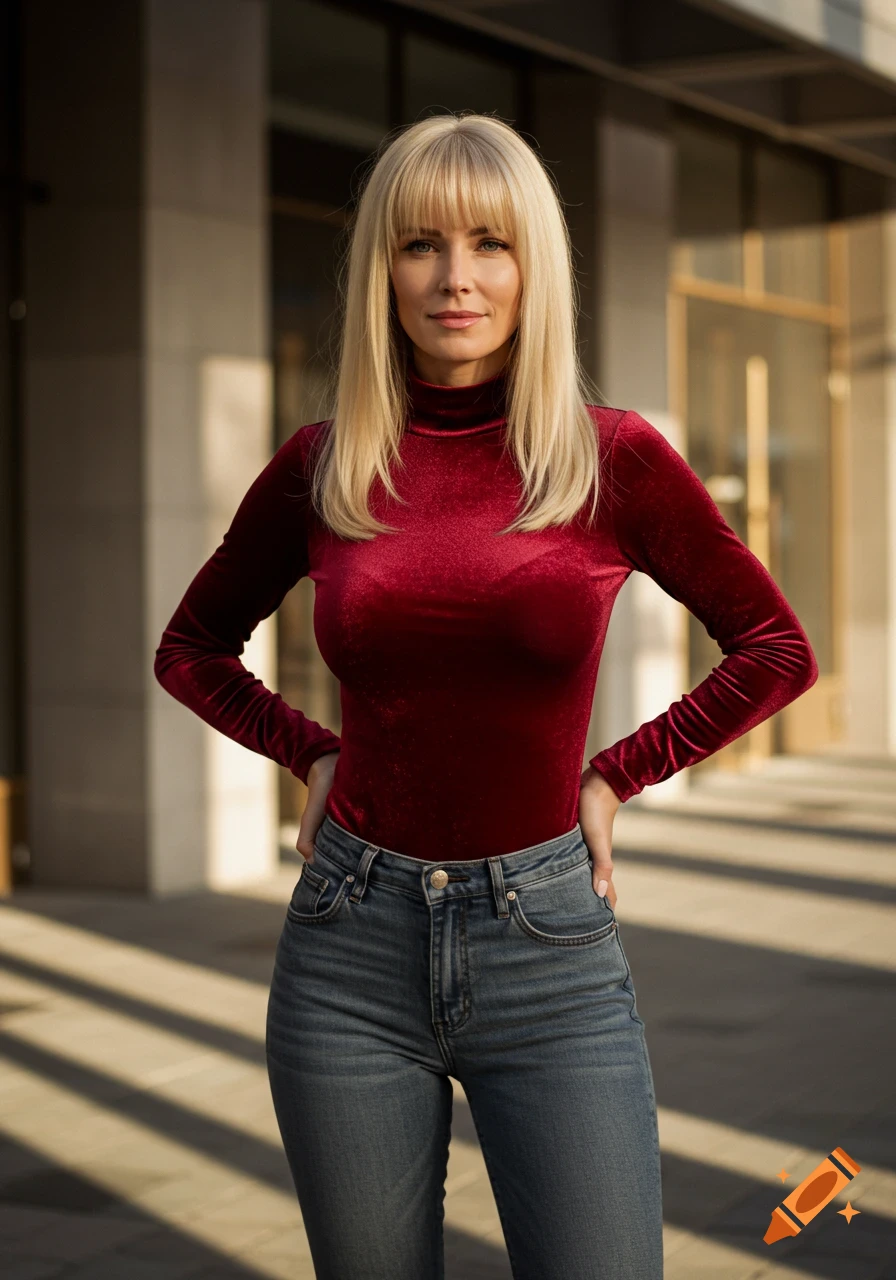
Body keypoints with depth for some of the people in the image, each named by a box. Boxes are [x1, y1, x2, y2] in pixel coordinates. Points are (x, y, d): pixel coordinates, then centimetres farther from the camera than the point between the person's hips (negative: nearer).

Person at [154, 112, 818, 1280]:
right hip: (353, 945, 2)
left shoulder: (616, 459, -3)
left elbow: (776, 650, 8)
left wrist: (614, 777, 3)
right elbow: (193, 650, 18)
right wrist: (314, 754, 6)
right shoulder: (321, 469, 2)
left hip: (547, 940, -1)